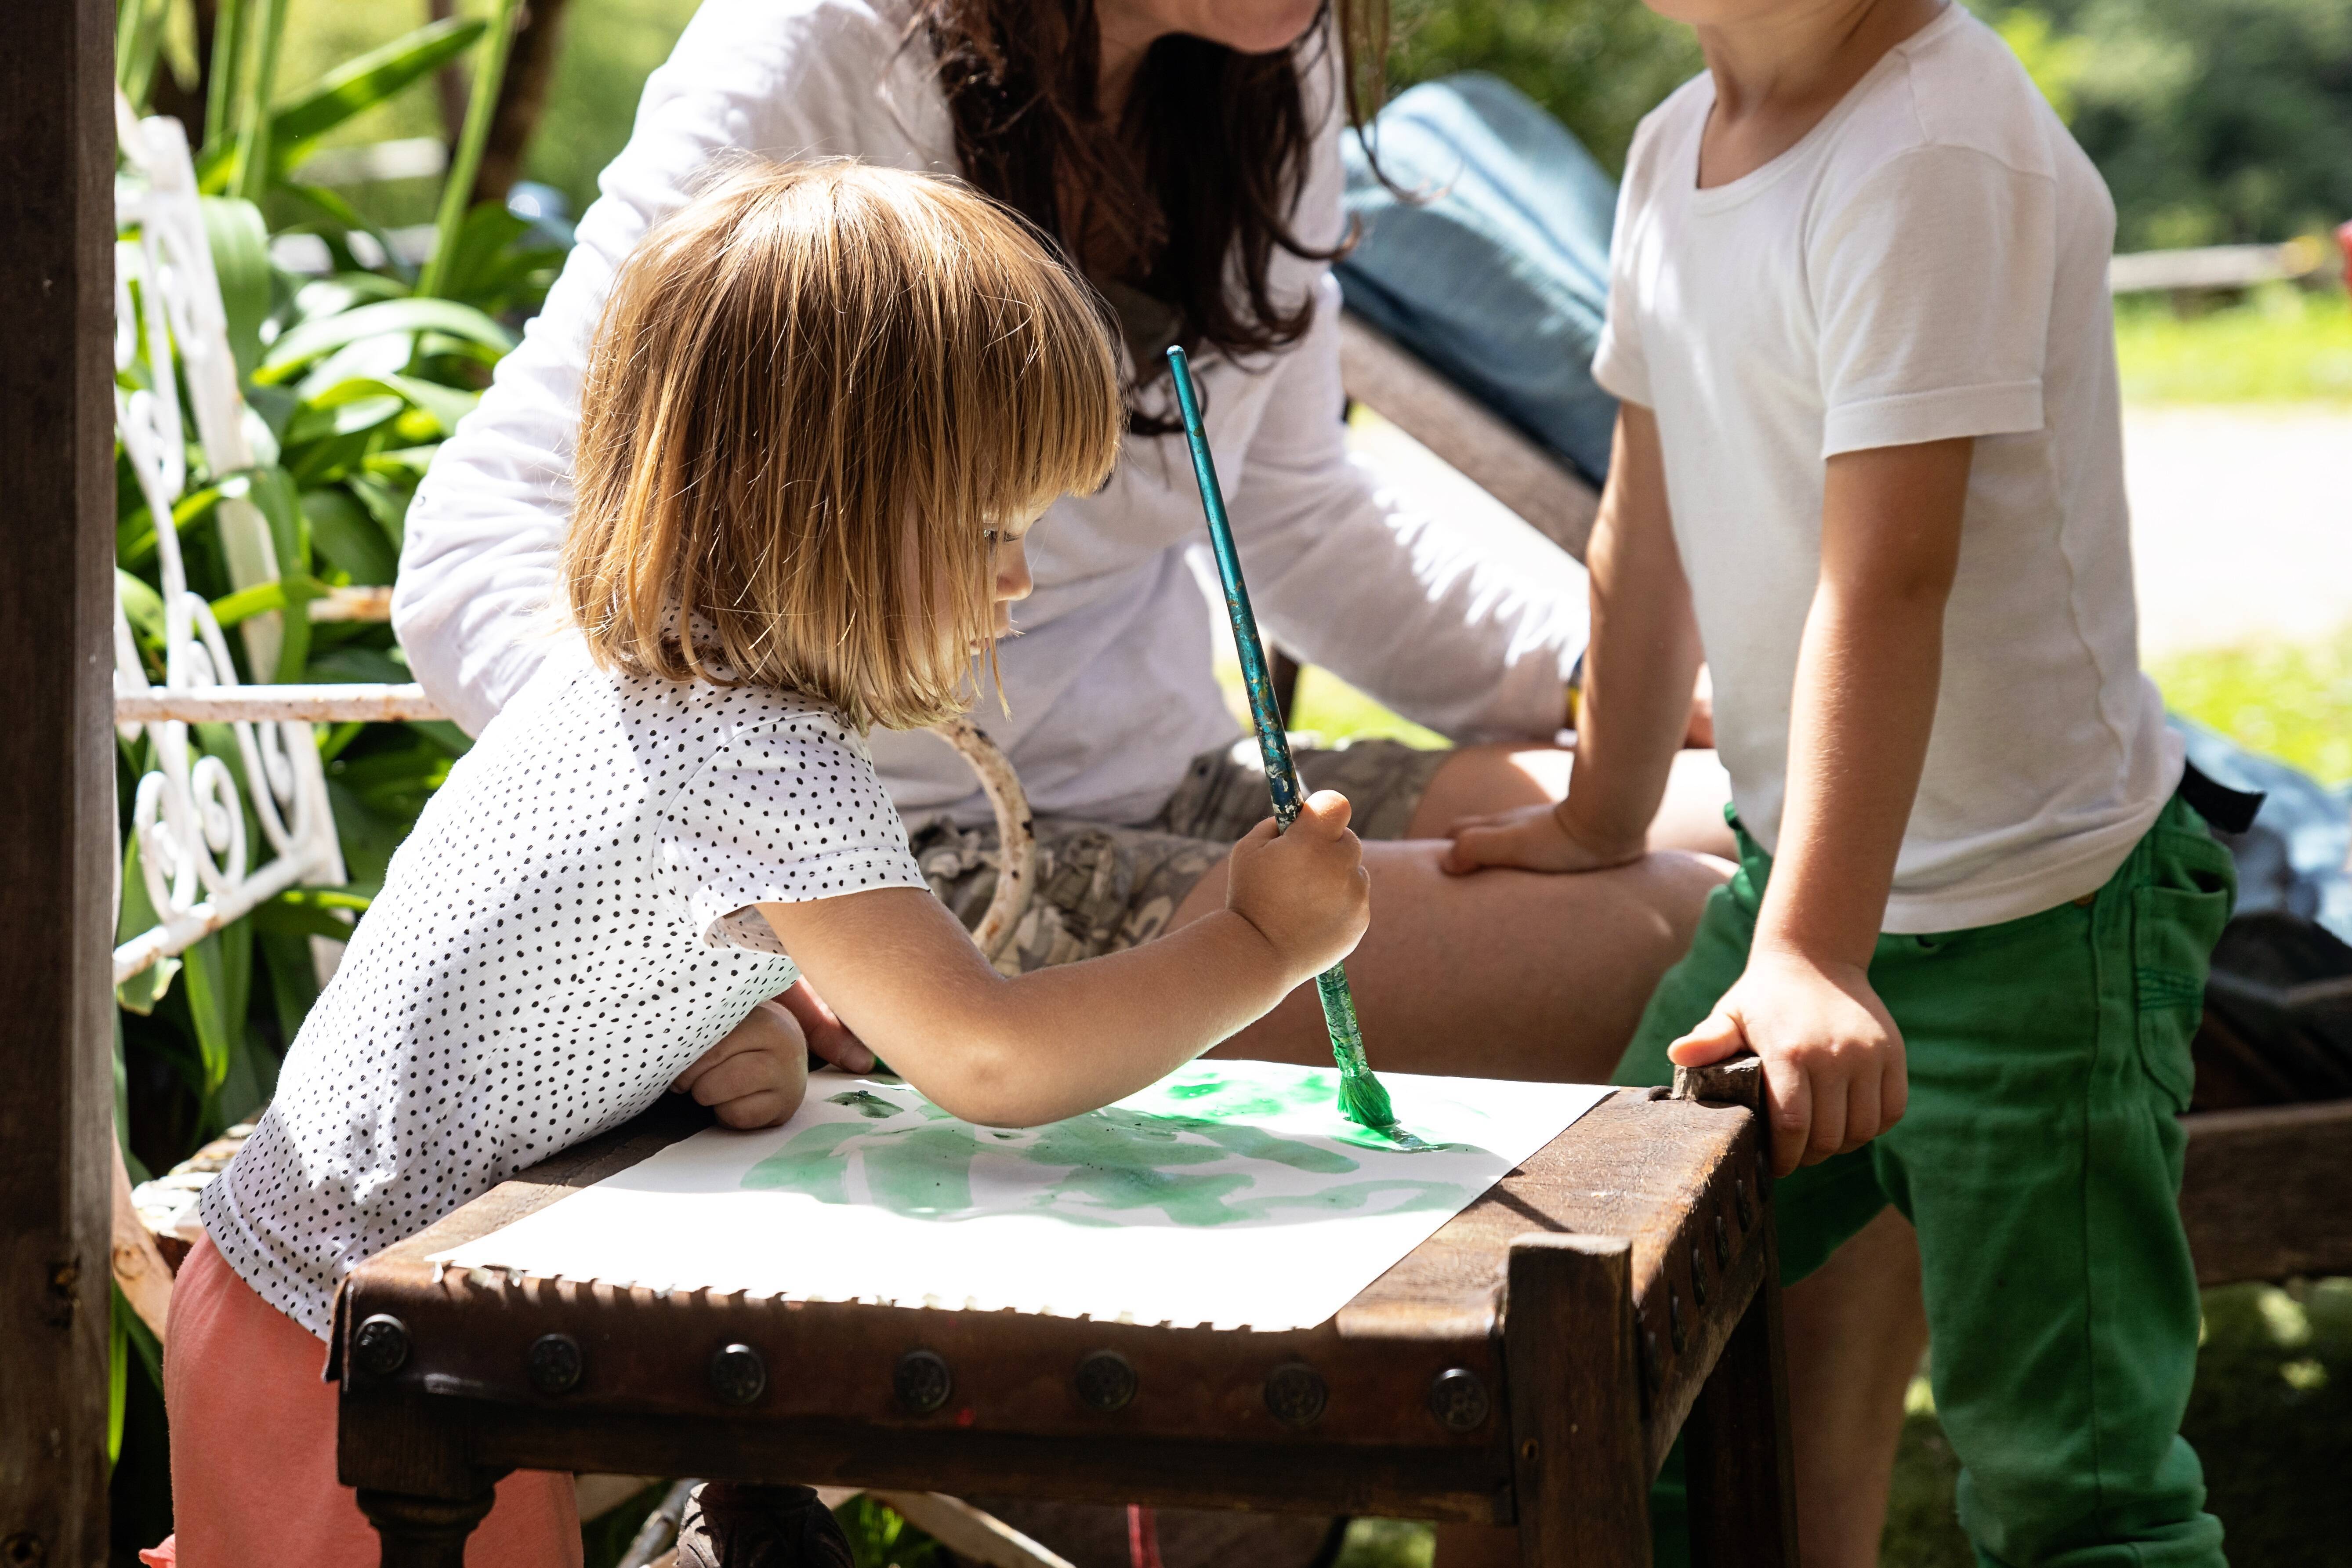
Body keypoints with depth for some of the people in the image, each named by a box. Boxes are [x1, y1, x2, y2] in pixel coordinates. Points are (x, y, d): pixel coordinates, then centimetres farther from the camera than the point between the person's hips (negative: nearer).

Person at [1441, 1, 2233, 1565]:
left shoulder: (1939, 153, -22)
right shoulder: (1678, 148, 5)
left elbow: (1886, 578, -28)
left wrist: (1814, 953, -32)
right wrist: (1604, 818, 22)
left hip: (2032, 909, -8)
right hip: (1796, 864, 8)